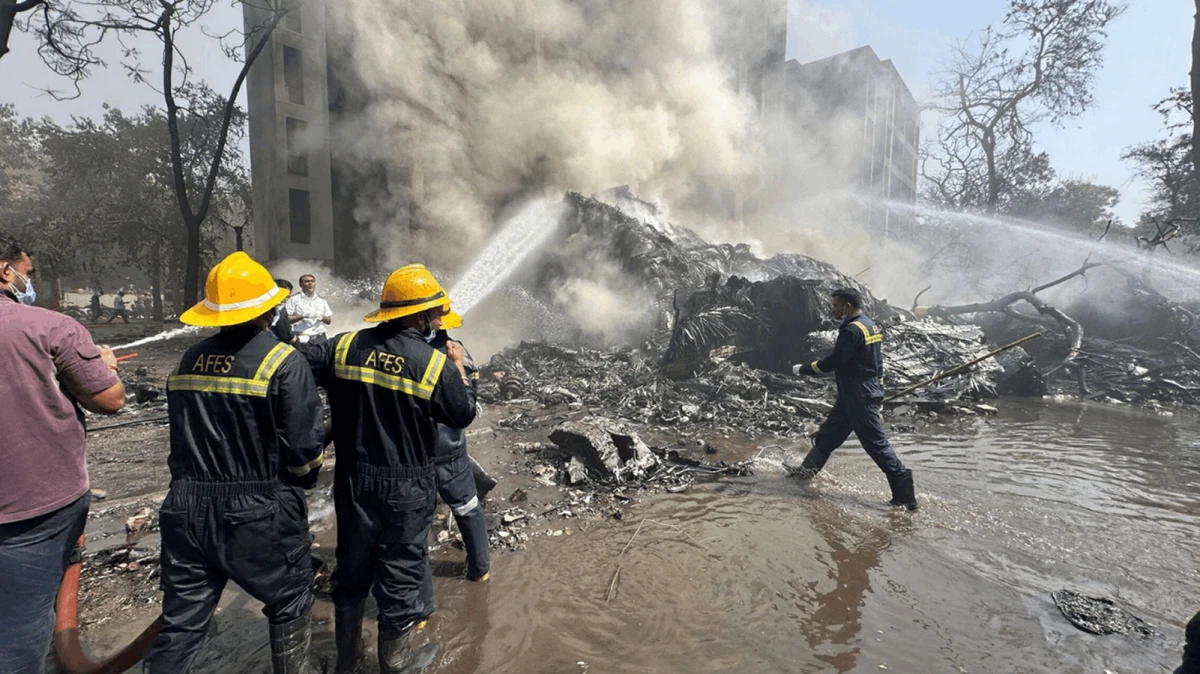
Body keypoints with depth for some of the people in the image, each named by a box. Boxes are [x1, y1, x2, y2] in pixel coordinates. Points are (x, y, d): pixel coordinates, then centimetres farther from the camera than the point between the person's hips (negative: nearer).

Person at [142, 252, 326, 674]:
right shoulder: (283, 362, -16)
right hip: (259, 514, -5)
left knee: (181, 623, 17)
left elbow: (183, 437, 12)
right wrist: (304, 478, 3)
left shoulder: (189, 361, 4)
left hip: (186, 511, 6)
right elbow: (304, 447, -17)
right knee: (289, 605, 17)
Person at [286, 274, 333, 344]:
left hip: (319, 337, 4)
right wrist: (302, 316, -14)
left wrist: (322, 317, -4)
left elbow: (329, 321, 17)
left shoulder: (321, 300, 17)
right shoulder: (294, 299, 6)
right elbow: (286, 319, -3)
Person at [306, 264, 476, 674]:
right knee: (401, 577, 14)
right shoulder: (435, 364, -17)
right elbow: (464, 415, -6)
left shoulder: (345, 346, -8)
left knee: (352, 571, 24)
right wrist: (459, 367, 6)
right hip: (404, 490, -4)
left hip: (352, 483, 4)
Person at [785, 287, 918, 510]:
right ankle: (808, 469, 32)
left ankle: (905, 497, 0)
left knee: (877, 444, -5)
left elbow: (832, 362, -20)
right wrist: (877, 387, 25)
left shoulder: (853, 330, -20)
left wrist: (802, 369, -8)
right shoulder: (872, 326, 12)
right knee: (828, 434, 19)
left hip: (858, 398, -11)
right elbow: (875, 363, 18)